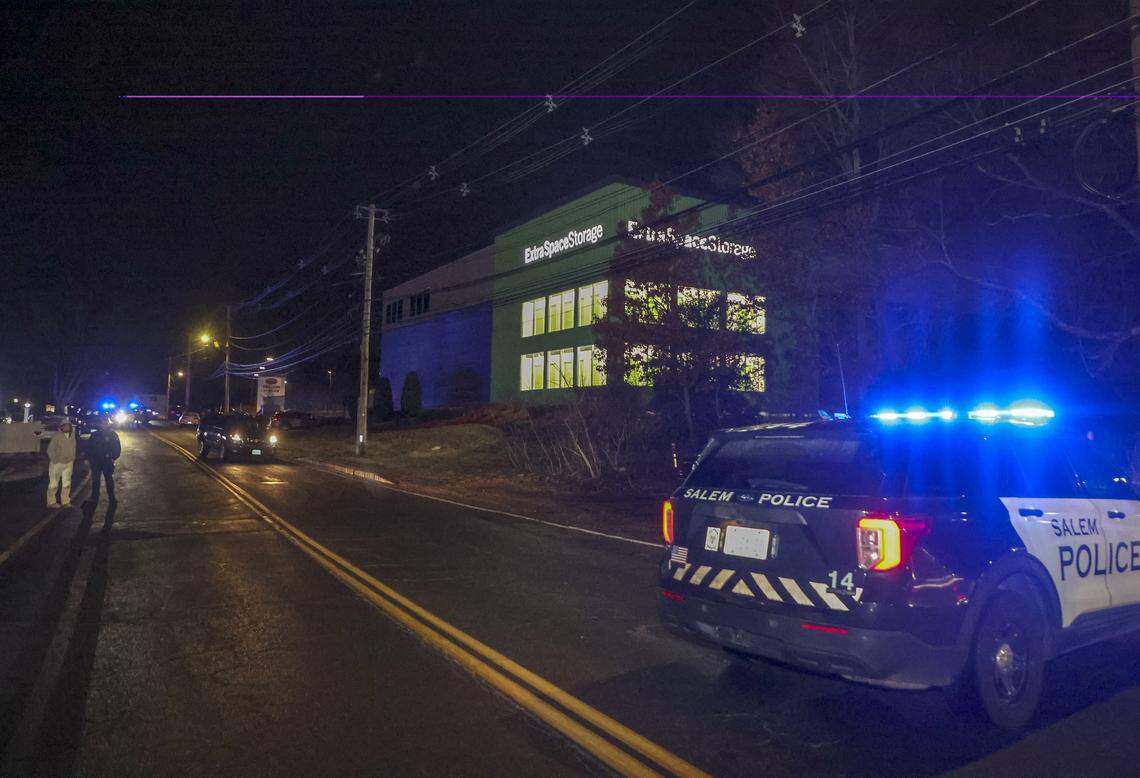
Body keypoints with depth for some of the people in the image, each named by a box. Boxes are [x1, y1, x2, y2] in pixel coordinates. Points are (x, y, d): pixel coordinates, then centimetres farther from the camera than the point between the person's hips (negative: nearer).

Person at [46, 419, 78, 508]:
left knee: (67, 483, 10)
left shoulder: (72, 436, 5)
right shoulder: (57, 436, -12)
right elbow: (50, 450, -11)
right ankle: (51, 502, 9)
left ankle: (65, 501, 19)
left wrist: (73, 459, 8)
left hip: (69, 463, 6)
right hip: (57, 463, -6)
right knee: (54, 484, 1)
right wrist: (55, 460, -12)